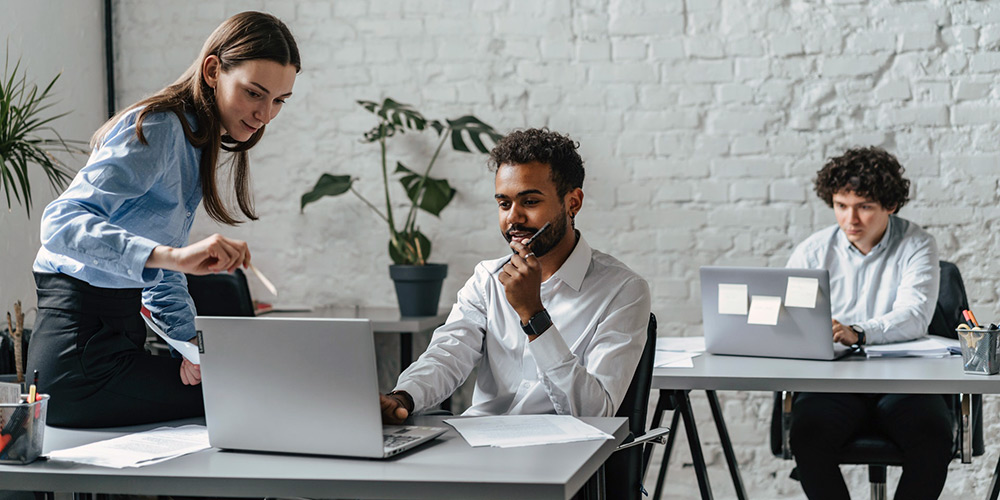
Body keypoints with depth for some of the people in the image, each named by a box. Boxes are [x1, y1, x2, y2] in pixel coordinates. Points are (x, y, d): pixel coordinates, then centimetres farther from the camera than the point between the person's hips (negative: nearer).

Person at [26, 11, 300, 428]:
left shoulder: (197, 144, 15)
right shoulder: (158, 129, -15)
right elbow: (63, 222, -29)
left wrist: (190, 341, 0)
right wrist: (174, 255, -43)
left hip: (118, 331, 10)